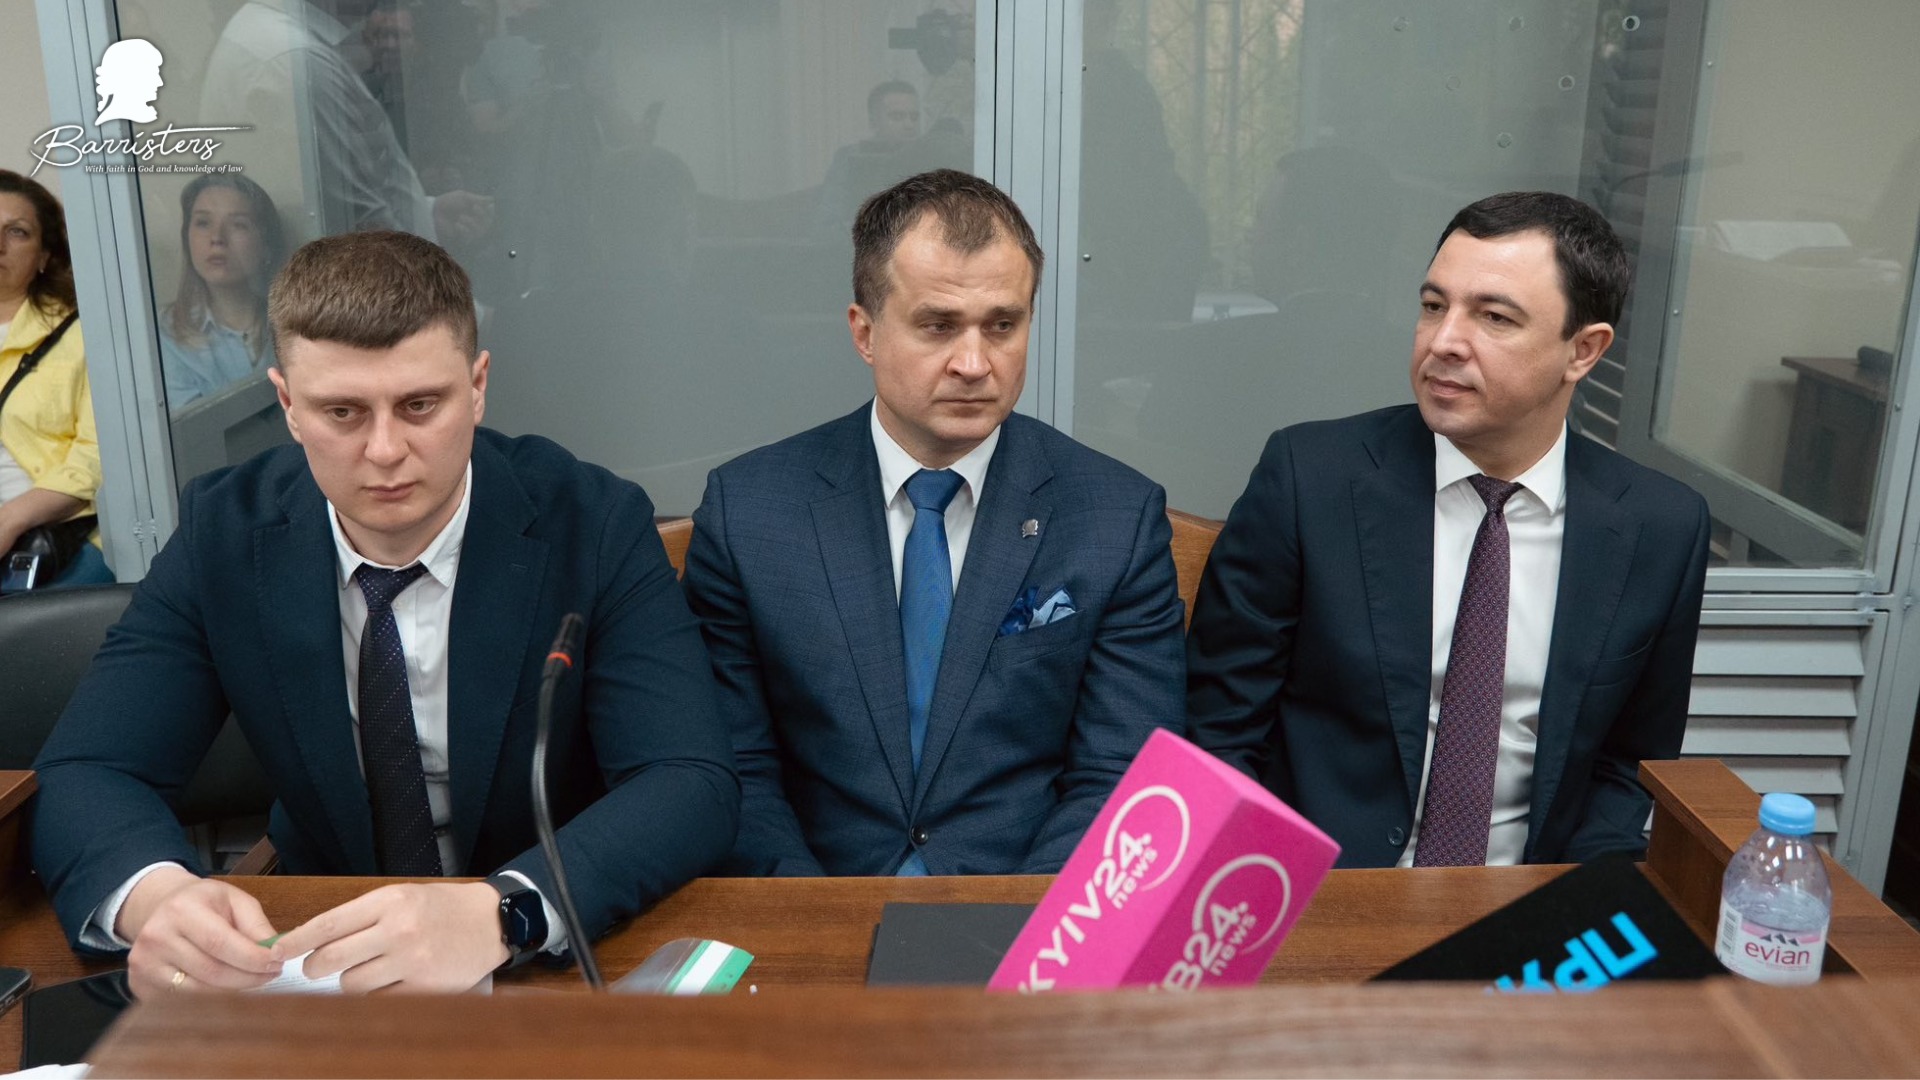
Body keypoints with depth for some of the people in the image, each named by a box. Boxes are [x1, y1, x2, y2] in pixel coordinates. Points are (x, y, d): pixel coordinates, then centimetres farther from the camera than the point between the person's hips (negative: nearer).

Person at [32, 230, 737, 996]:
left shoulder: (597, 527, -15)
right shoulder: (224, 532, -7)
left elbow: (693, 785, -23)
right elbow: (86, 773, -8)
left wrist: (501, 912, -41)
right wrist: (152, 894, -31)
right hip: (322, 950, 3)